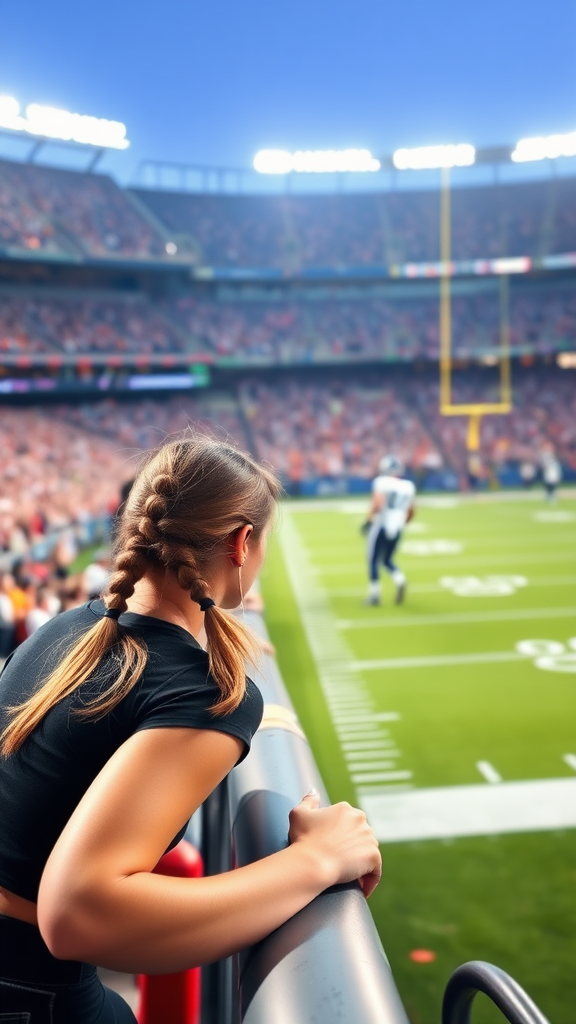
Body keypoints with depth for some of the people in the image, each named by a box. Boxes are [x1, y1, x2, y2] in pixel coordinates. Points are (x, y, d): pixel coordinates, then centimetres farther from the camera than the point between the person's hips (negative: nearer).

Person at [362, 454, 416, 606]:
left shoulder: (381, 483, -9)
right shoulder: (408, 487, 8)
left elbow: (377, 504, -22)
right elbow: (410, 513, 14)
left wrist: (368, 520, -12)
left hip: (381, 526, -5)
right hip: (397, 530, 5)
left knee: (373, 560, 8)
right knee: (387, 560, 19)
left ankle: (374, 594, 9)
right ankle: (400, 580, -6)